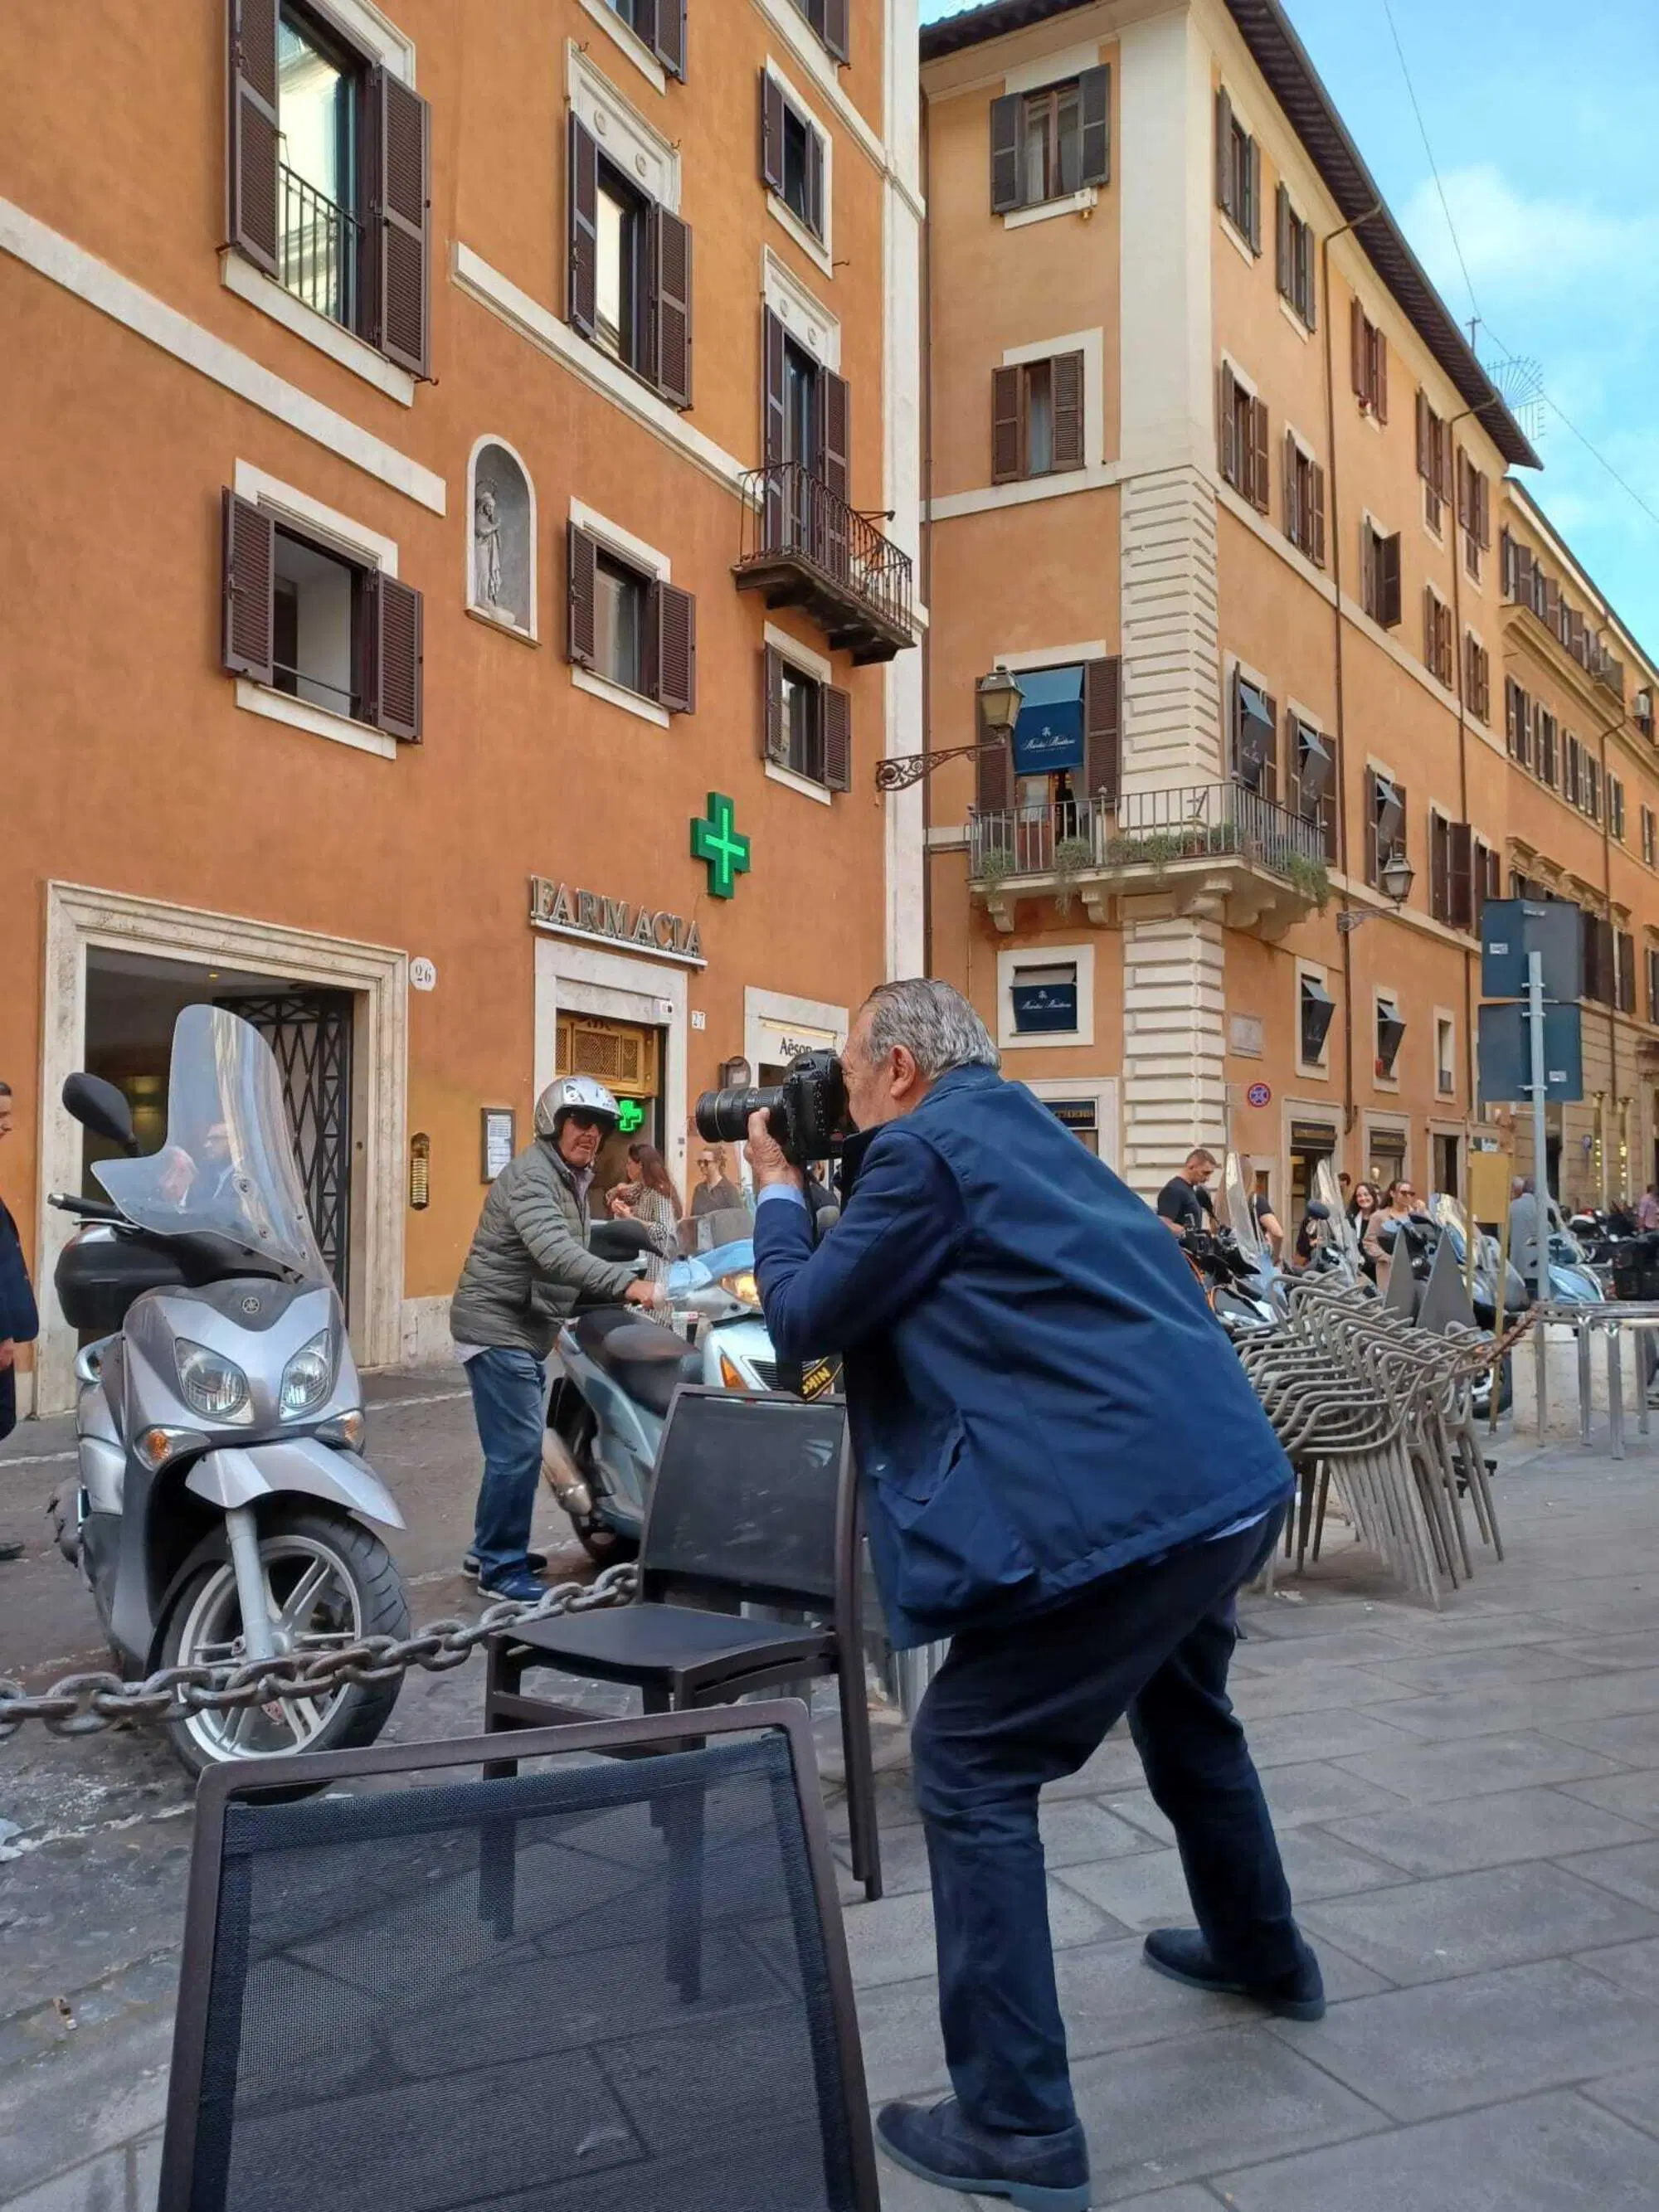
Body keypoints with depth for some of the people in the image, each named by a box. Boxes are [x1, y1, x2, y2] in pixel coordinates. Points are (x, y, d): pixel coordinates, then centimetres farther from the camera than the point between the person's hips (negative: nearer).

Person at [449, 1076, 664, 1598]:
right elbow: (554, 1252, -33)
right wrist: (627, 1284, -42)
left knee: (518, 1446, 17)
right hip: (497, 1327, -10)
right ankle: (502, 1569, -1)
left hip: (528, 1331, 10)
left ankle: (490, 1546, 31)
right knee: (519, 1448, -11)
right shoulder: (531, 1174, -18)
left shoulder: (572, 1179, 16)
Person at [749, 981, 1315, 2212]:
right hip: (1232, 1476, 10)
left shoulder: (924, 1149, -8)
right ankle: (1263, 1956, 54)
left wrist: (779, 1193, 12)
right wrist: (827, 1184, 25)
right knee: (1185, 1712, 32)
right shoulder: (1024, 1132, 19)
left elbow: (802, 1322, -2)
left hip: (1125, 1504, -10)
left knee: (971, 1767, 1)